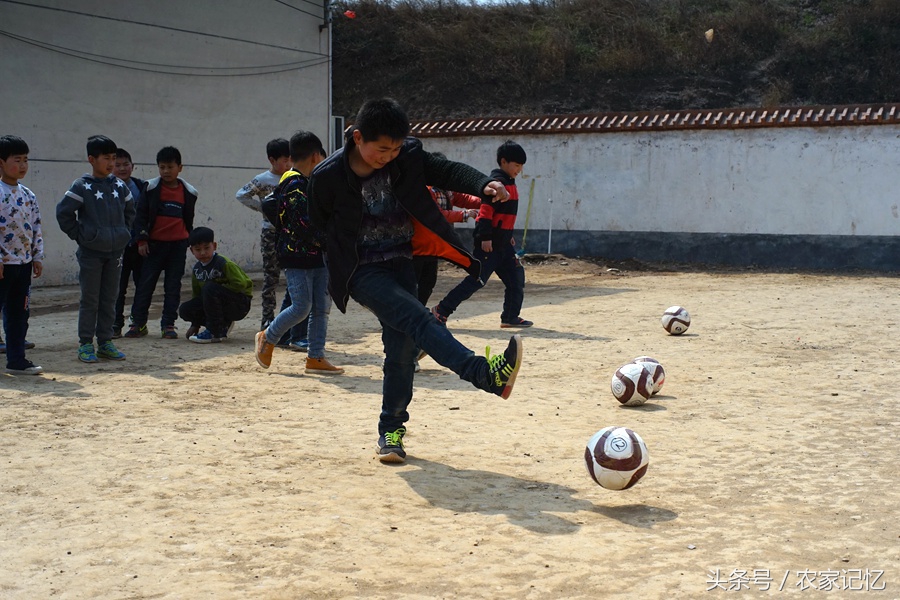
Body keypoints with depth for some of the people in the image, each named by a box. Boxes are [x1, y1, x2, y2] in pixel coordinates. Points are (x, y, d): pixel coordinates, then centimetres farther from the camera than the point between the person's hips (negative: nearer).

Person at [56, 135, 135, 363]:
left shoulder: (120, 186, 7)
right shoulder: (82, 186, -8)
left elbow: (130, 211, 20)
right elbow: (63, 212, -8)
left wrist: (123, 233, 10)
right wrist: (79, 235, -7)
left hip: (115, 252, 5)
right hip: (90, 252, -5)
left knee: (110, 299, 9)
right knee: (89, 300, 0)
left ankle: (105, 342, 18)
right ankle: (85, 344, 7)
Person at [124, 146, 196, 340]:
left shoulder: (188, 192, 5)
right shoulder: (151, 188, -1)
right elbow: (141, 214, 0)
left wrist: (190, 241, 20)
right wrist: (142, 239, -6)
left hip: (178, 244, 1)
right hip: (155, 243, -1)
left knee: (173, 286, 3)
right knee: (145, 283, 0)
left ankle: (168, 325, 10)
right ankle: (138, 323, 9)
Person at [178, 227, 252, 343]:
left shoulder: (224, 264, -18)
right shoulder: (197, 269, 4)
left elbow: (241, 284, -25)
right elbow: (196, 293, 10)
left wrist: (219, 288, -16)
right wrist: (195, 325, 9)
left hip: (239, 305, -7)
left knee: (209, 288, -32)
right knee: (184, 310, -9)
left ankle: (216, 332, -22)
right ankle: (224, 325, 4)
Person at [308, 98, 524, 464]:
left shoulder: (408, 157, -5)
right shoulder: (328, 176, -12)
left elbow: (447, 172, -11)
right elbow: (318, 226, 2)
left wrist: (483, 185, -29)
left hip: (399, 265, 5)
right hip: (362, 271, -4)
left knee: (402, 348, 1)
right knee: (417, 317, -27)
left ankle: (391, 431, 17)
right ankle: (487, 375, -41)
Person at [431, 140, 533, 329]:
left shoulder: (509, 183, 15)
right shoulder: (497, 182, -15)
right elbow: (486, 209, -21)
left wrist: (508, 236, 24)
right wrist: (486, 237, -24)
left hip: (502, 242, 10)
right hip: (489, 242, -10)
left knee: (516, 276, 9)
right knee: (477, 279, -8)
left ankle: (511, 317, 17)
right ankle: (442, 310, -2)